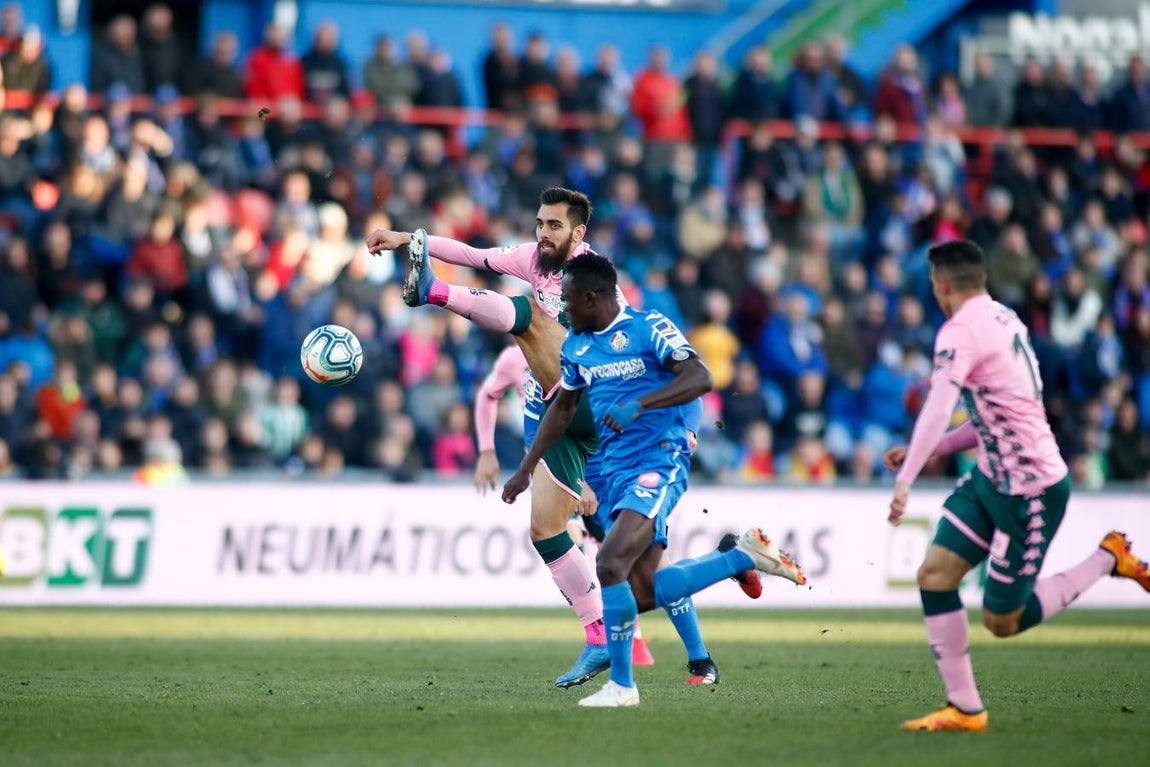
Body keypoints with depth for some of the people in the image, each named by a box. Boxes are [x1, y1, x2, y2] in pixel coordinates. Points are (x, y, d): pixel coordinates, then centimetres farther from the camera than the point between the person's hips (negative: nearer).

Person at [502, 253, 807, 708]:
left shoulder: (649, 329, -10)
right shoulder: (575, 346, 13)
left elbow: (700, 378, -22)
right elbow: (563, 408, 26)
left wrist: (638, 404, -31)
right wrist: (527, 468, 23)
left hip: (660, 461, -8)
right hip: (615, 470, 8)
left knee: (611, 563, -24)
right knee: (643, 594, 0)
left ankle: (621, 684, -12)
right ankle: (744, 557, 19)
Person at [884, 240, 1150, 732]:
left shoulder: (961, 332, -19)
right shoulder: (1005, 320, 11)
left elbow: (938, 410, -32)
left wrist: (905, 479, -38)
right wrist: (924, 452, 16)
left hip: (1030, 488, -9)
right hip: (992, 478, 9)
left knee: (1002, 621, 2)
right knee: (935, 575, 1)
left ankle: (1108, 559, 14)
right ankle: (964, 709, 3)